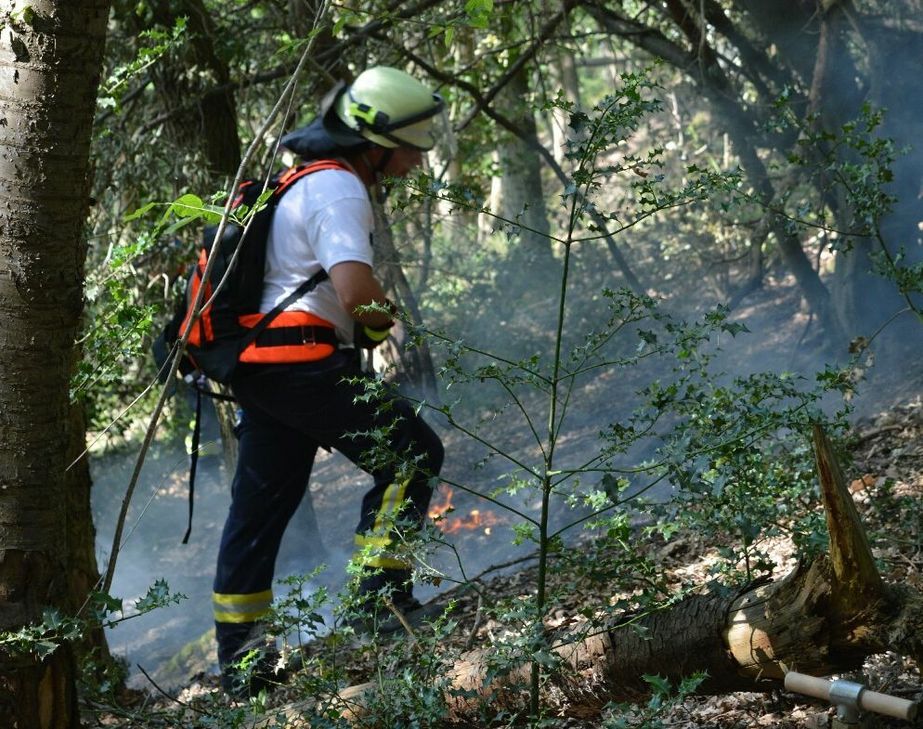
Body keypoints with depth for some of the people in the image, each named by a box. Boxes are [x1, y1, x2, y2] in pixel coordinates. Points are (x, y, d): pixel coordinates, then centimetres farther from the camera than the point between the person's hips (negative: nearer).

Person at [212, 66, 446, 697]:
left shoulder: (306, 183, 21)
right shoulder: (339, 191, -12)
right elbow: (356, 290, -25)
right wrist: (385, 317, -4)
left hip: (262, 365, 11)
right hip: (303, 364, -11)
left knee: (261, 506, 12)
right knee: (413, 452, -4)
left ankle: (241, 664, 18)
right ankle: (383, 595, -6)